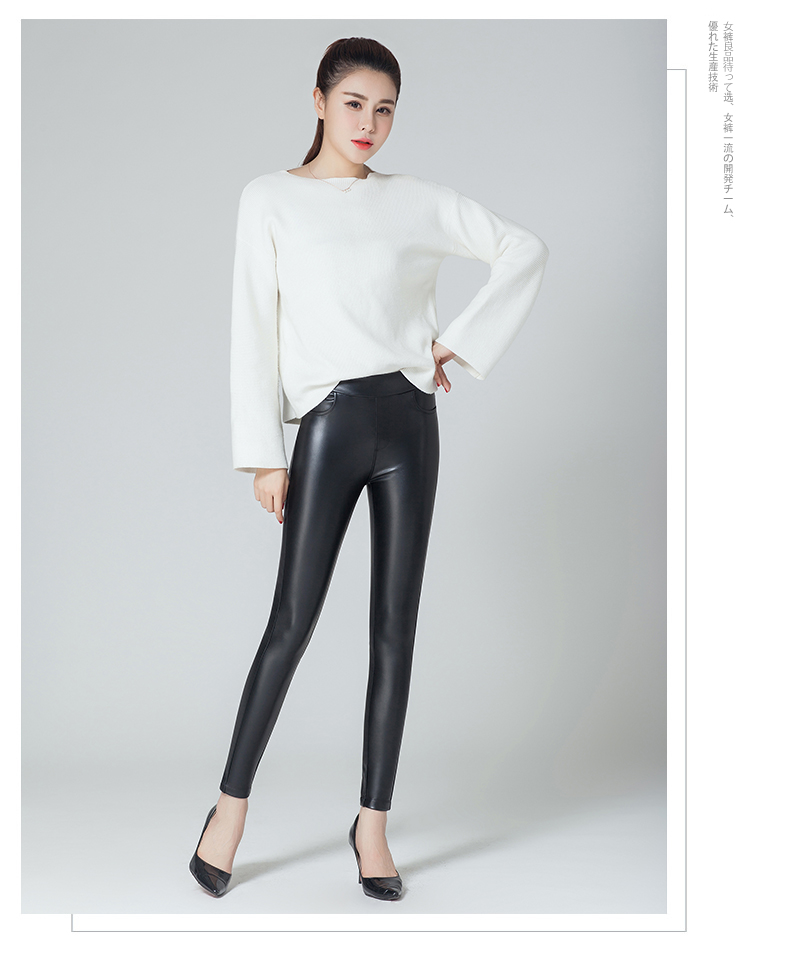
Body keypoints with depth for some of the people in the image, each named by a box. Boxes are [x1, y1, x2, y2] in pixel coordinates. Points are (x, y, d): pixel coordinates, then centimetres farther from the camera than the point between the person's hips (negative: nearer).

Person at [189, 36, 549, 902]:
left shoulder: (414, 200, 10)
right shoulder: (270, 198, 4)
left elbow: (524, 250, 15)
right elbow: (254, 328, -1)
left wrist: (460, 341, 4)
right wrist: (263, 454, -7)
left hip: (409, 418, 3)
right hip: (330, 423, -3)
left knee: (395, 627, 4)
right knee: (292, 622, -3)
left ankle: (372, 824, 15)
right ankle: (231, 805, 16)